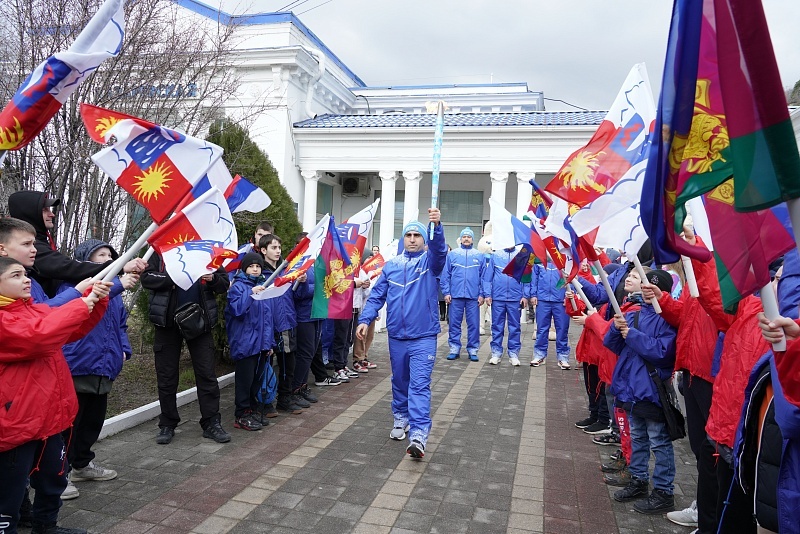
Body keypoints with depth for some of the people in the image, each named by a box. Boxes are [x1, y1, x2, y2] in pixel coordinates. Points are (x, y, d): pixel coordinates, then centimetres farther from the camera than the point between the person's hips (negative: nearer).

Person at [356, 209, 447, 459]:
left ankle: (418, 435, -13)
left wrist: (436, 226, -42)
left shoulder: (430, 261, 0)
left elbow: (440, 250, -23)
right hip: (396, 336, 4)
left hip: (423, 337, -3)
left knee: (419, 384, -9)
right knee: (399, 381, 17)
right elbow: (377, 296, 7)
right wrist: (365, 319, -6)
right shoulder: (391, 265, 7)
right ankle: (401, 419, 36)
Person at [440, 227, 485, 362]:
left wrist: (481, 294, -1)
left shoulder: (479, 256, 7)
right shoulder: (452, 255, 5)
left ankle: (473, 349, 14)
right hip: (455, 295, 0)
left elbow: (483, 276, 6)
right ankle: (454, 348, 14)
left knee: (474, 324, 4)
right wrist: (446, 292, -4)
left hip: (473, 296, 0)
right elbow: (445, 275, 3)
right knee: (454, 323, 4)